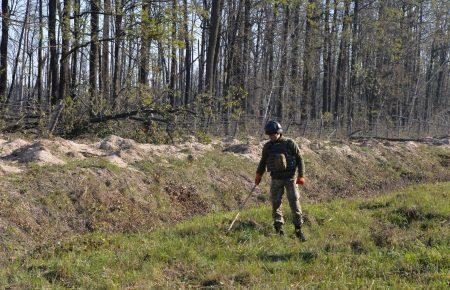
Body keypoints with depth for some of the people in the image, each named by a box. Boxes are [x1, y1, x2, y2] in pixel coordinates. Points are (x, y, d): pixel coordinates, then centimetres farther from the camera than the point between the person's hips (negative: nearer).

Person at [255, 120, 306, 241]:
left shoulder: (289, 143, -5)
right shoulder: (267, 146, 6)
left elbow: (299, 159, -1)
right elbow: (263, 162, 18)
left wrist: (301, 175, -5)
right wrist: (259, 175, 11)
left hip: (290, 178, -3)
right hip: (276, 179, 3)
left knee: (294, 202, -6)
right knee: (275, 204, 1)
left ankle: (298, 229, 2)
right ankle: (279, 230, 8)